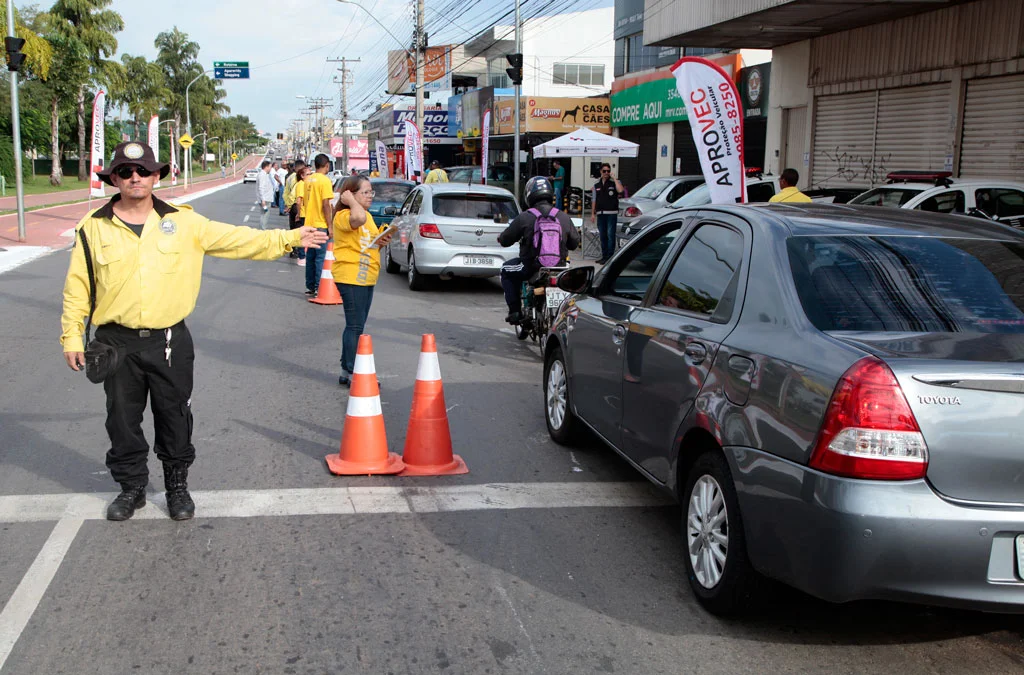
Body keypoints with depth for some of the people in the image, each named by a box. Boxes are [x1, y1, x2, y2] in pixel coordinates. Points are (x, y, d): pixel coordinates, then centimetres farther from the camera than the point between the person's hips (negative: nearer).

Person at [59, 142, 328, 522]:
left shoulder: (181, 222, 2)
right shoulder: (94, 227, 1)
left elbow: (237, 239, 2)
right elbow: (77, 287, 5)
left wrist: (288, 239, -2)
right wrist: (72, 336, 1)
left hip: (170, 341, 0)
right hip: (117, 342, 0)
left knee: (175, 416, 9)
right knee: (123, 419, 10)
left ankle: (177, 485, 26)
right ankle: (131, 487, 27)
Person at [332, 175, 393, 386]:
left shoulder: (368, 216, 18)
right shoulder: (343, 216, -13)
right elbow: (359, 218, -37)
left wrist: (382, 242, 8)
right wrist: (350, 201, -20)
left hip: (366, 278, 10)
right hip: (350, 277, -10)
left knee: (355, 326, 13)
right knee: (355, 326, -8)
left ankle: (346, 371, 20)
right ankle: (353, 373, -4)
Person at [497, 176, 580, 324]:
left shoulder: (524, 217, -8)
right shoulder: (564, 217, 2)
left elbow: (505, 240, -1)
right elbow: (574, 242, 11)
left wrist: (500, 237, 23)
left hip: (532, 267, -3)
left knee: (506, 270, 23)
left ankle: (515, 311, 14)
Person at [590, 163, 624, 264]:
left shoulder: (614, 183, 2)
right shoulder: (596, 185, 14)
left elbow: (620, 190, -20)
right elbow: (594, 201, 16)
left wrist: (614, 178, -13)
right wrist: (593, 214, 11)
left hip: (611, 213, -5)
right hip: (600, 214, 5)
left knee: (610, 235, -8)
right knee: (602, 236, 9)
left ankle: (610, 257, -6)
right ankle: (604, 256, 16)